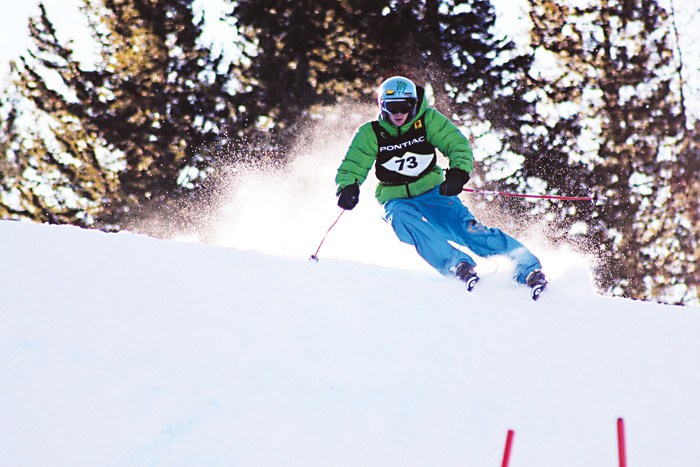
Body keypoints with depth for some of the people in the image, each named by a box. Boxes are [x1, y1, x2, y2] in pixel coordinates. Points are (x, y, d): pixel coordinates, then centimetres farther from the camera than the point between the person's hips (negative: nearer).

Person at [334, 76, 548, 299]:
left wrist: (458, 173, -29)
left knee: (465, 227, -23)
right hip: (396, 201, 0)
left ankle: (526, 266, -26)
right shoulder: (370, 134, -5)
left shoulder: (428, 120, -6)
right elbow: (350, 169, -2)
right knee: (406, 222, -36)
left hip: (432, 191, 0)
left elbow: (459, 146, -9)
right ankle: (457, 264, -47)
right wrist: (348, 188, -25)